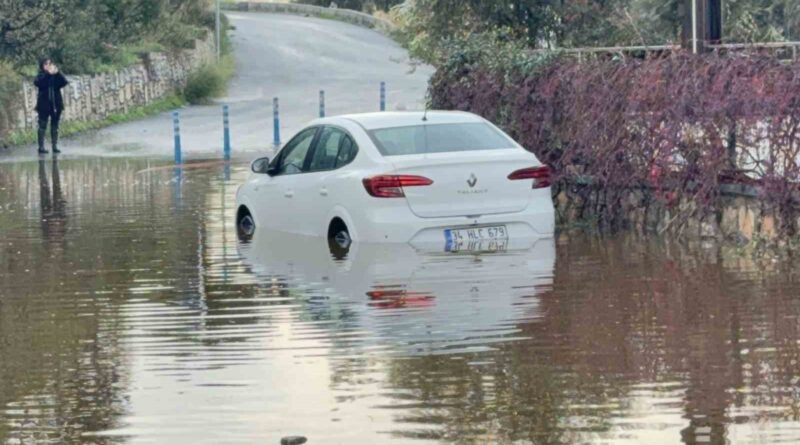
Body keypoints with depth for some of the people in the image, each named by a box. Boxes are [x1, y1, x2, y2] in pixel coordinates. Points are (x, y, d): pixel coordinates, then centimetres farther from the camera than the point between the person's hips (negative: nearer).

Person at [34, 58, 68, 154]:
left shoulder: (56, 76, 8)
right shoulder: (41, 76, 1)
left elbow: (64, 82, -8)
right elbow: (37, 83, -19)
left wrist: (57, 73, -20)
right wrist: (48, 74, -24)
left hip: (56, 104, 3)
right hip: (44, 104, -3)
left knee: (55, 126, 6)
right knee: (42, 126, -4)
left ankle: (55, 146, 10)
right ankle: (41, 147, -3)